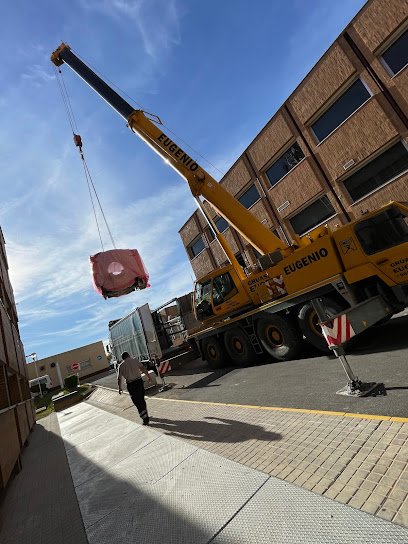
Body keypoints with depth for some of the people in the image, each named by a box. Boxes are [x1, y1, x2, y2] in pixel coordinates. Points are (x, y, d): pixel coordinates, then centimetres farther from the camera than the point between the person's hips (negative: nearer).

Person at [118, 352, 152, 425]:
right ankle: (145, 415, 31)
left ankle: (145, 418, 2)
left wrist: (120, 388, 14)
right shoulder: (135, 360, 3)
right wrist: (148, 376, 3)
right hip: (139, 381, 2)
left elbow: (119, 378, 4)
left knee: (137, 402, 4)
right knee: (142, 400, 19)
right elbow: (143, 368, -5)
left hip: (130, 384, -2)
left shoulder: (121, 366, 3)